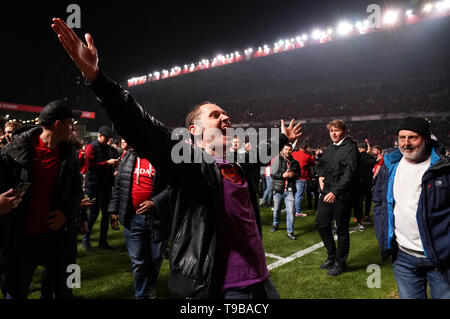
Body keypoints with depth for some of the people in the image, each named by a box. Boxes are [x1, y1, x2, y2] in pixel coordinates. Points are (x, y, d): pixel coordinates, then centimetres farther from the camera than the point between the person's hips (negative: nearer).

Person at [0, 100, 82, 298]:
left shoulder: (69, 155, 2)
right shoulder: (17, 148, -8)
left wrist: (67, 213, -5)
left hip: (55, 234, 3)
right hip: (21, 236, -3)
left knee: (62, 288, 16)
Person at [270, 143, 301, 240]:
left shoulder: (294, 162, 7)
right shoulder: (278, 160, -2)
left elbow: (298, 173, 17)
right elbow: (272, 173, -6)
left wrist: (293, 175, -4)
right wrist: (283, 175, -16)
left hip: (289, 189, 1)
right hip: (278, 189, -1)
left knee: (290, 211, -5)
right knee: (276, 209, 13)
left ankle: (290, 232, 4)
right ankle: (275, 224, 39)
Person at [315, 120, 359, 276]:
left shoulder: (350, 148, -11)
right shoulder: (330, 148, 13)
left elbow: (349, 173, -18)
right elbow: (322, 164, 29)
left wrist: (336, 191, -23)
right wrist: (321, 175, 8)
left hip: (341, 195, -8)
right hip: (326, 192, 8)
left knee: (342, 229, 5)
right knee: (321, 223, 12)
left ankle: (340, 262, 22)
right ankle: (332, 256, 32)